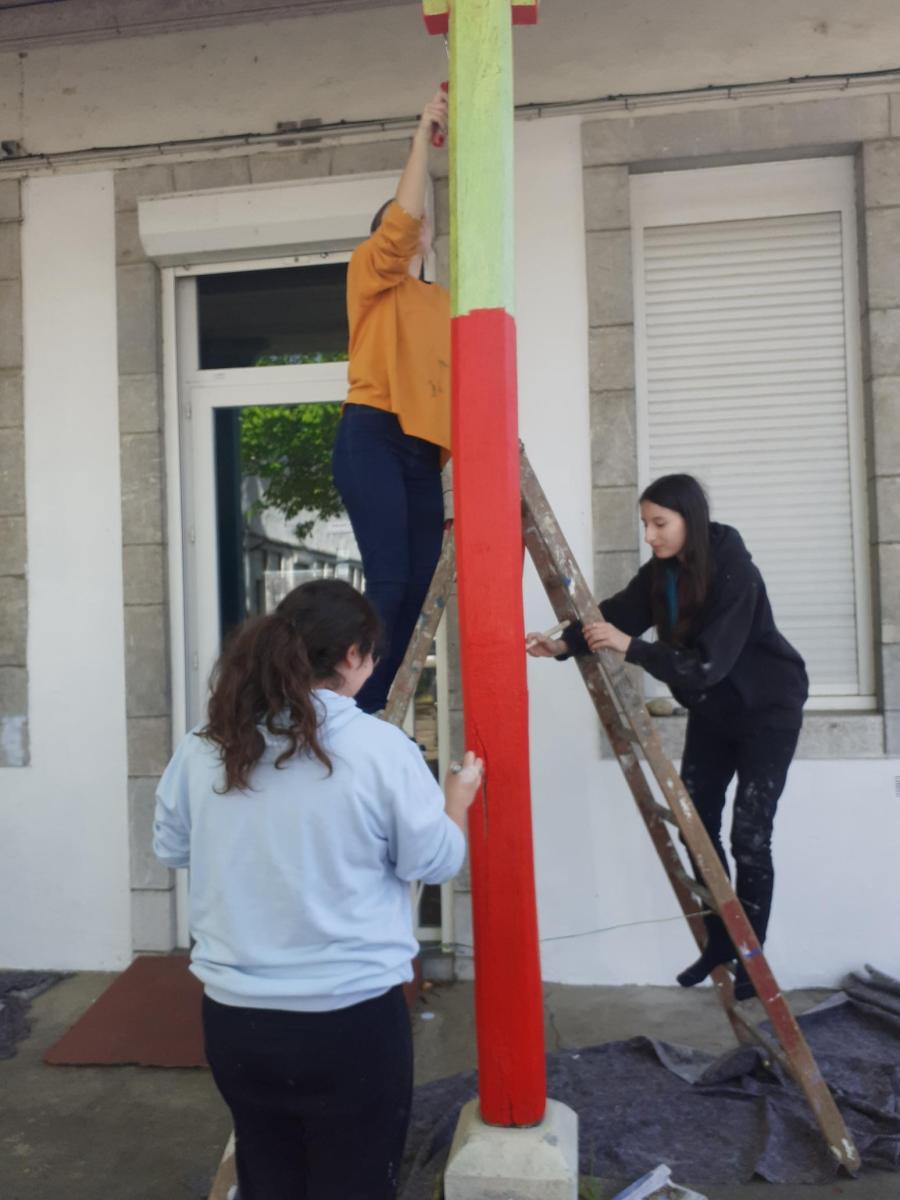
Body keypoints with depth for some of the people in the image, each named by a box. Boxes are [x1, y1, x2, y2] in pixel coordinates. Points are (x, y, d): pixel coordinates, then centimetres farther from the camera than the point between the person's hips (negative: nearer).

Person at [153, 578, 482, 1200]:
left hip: (235, 1017, 4)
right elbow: (437, 861, -6)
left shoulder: (203, 747, -4)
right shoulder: (380, 746, -17)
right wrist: (459, 797, 12)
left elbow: (170, 847, 10)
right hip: (352, 1019, -4)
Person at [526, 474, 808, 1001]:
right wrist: (565, 644, -30)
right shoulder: (660, 573, -7)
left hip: (767, 710, -6)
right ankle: (719, 944, 21)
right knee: (697, 825, 6)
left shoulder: (734, 574, -27)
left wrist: (630, 646, -40)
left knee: (749, 837, -5)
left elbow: (708, 662, -34)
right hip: (711, 711, 7)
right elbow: (614, 614, -13)